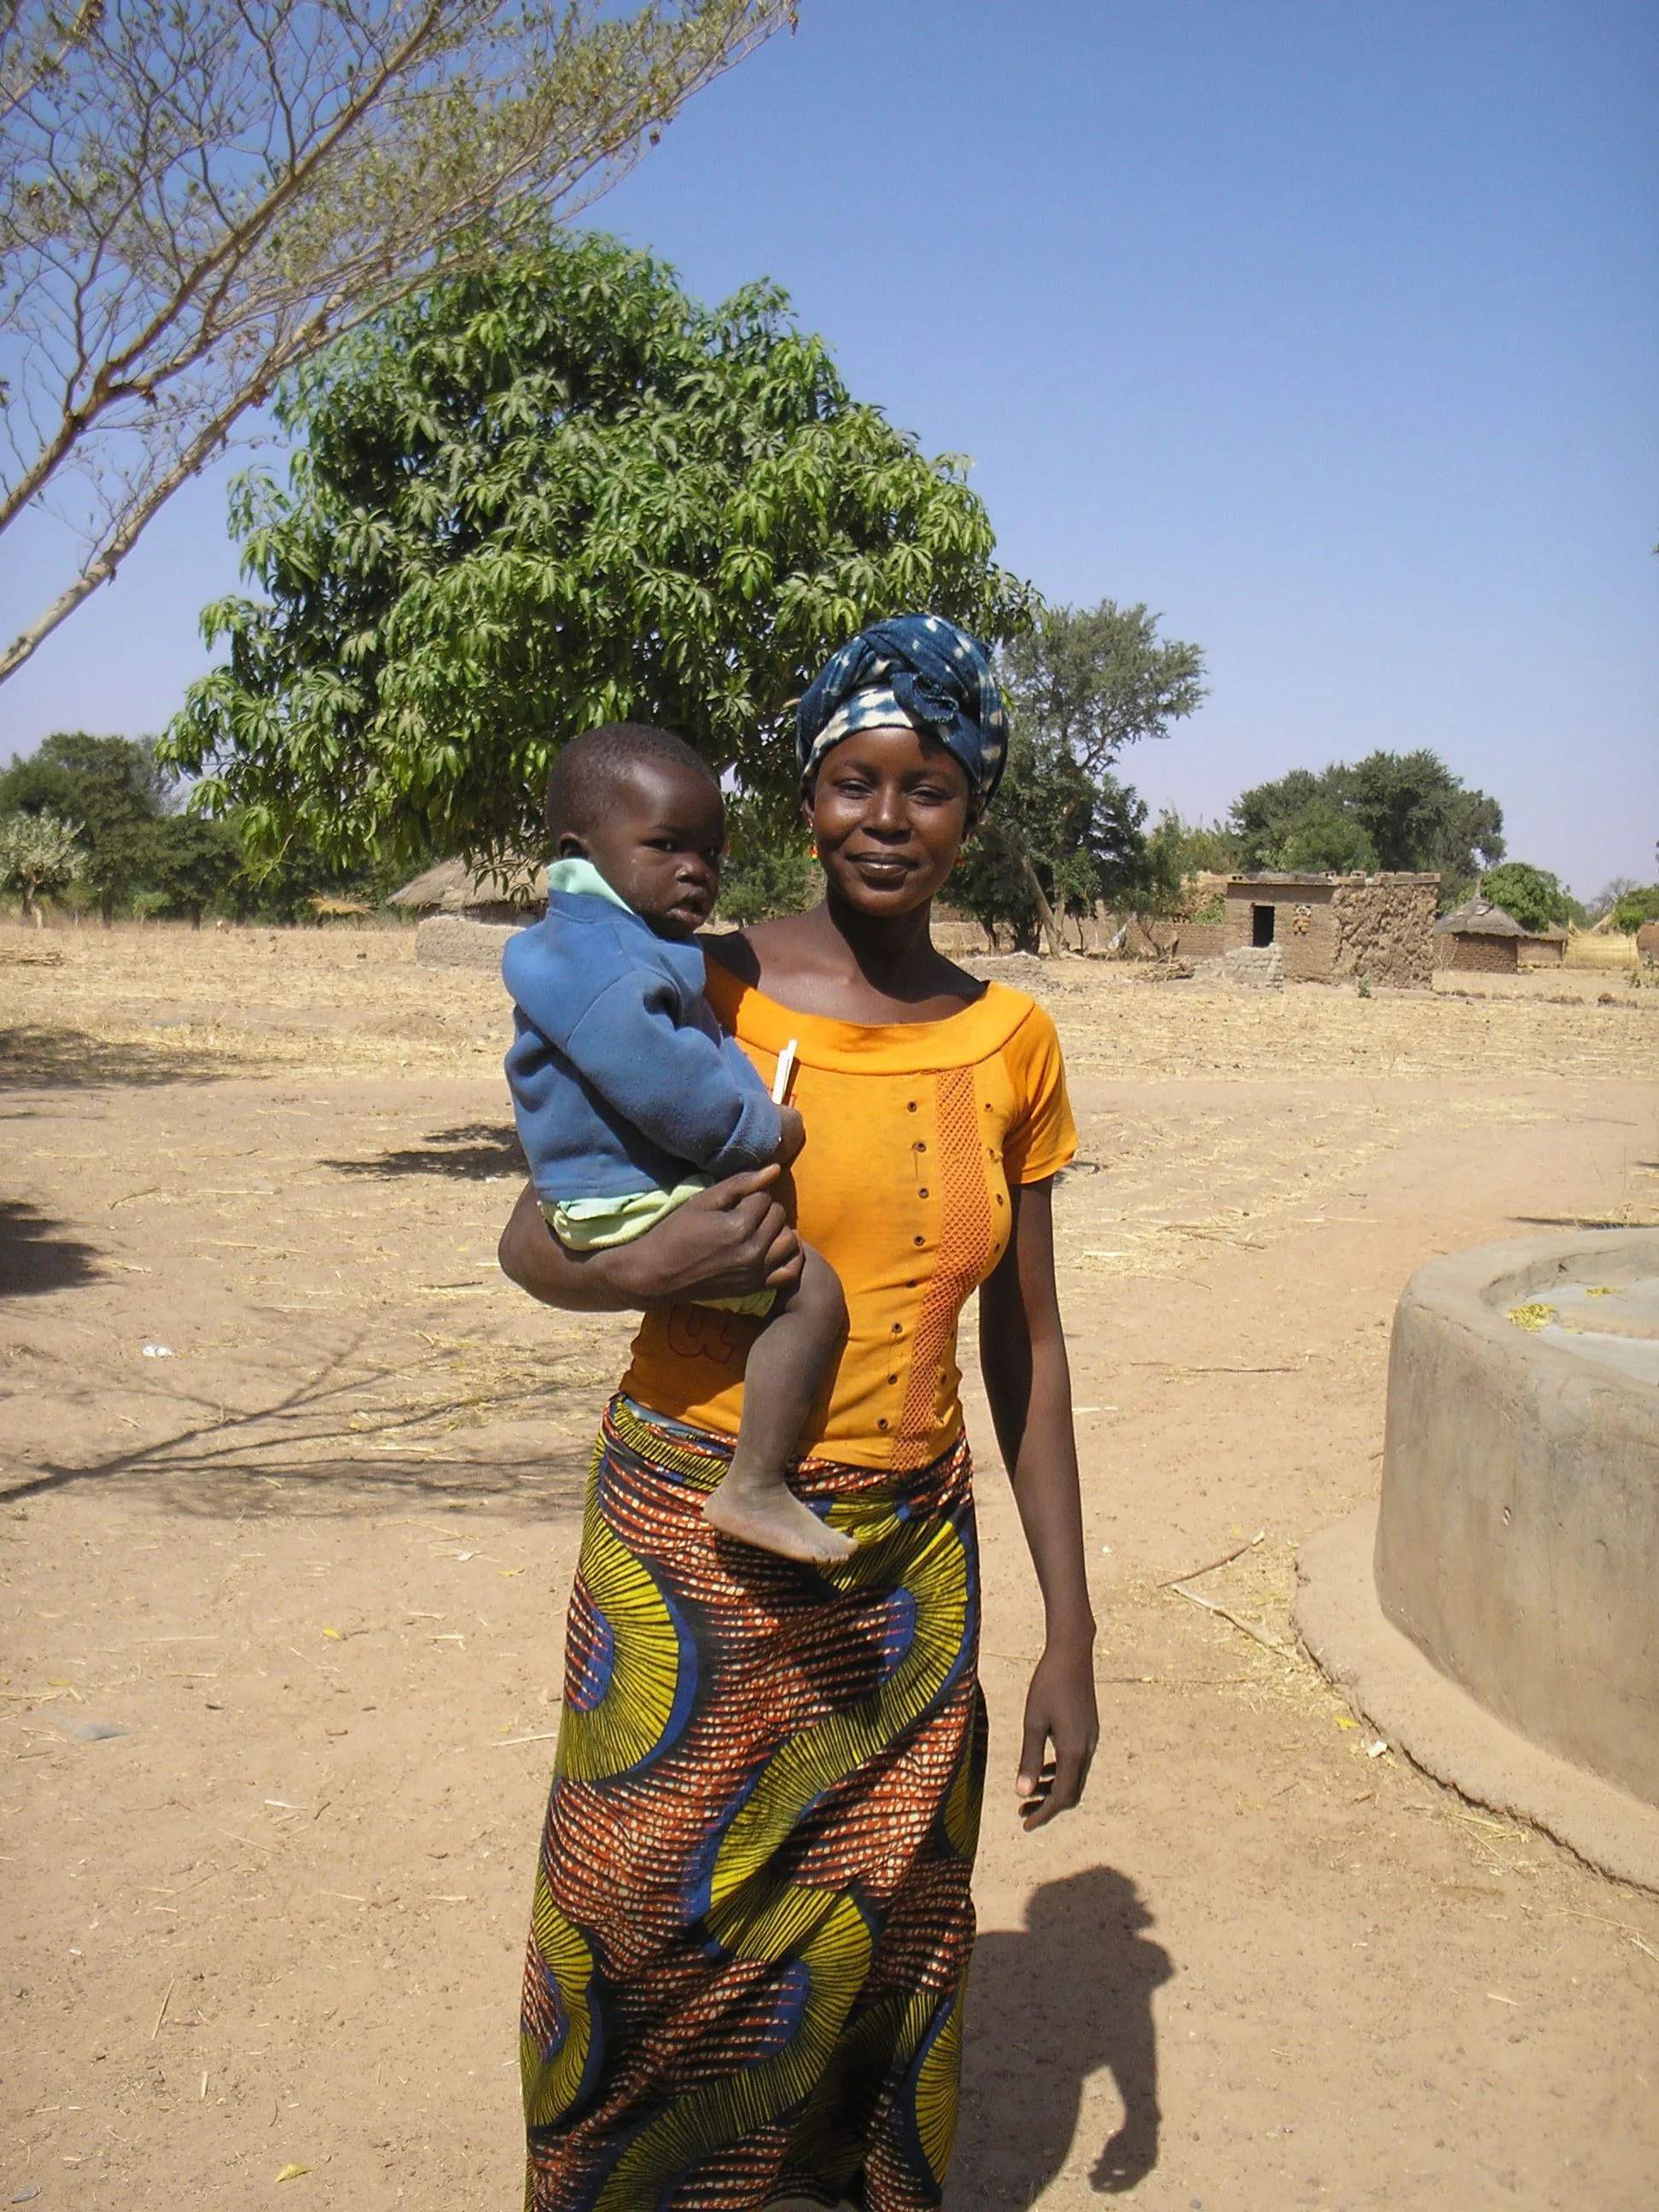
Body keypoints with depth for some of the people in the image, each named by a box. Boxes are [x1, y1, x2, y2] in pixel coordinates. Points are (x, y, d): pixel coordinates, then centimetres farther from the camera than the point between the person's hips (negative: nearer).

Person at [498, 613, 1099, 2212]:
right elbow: (531, 1241, 2)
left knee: (873, 1948, 12)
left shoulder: (1011, 1042, 3)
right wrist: (648, 1270, -21)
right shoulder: (700, 991, -6)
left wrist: (1069, 1636, 7)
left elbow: (1024, 1350, 7)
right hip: (690, 1551, -2)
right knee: (654, 1937, 7)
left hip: (906, 1566, 2)